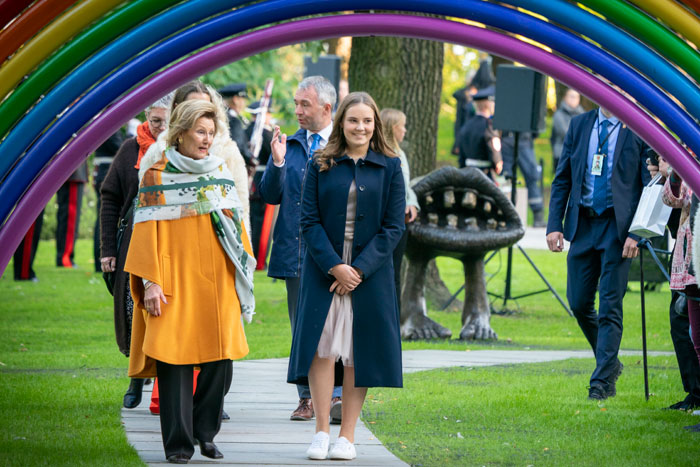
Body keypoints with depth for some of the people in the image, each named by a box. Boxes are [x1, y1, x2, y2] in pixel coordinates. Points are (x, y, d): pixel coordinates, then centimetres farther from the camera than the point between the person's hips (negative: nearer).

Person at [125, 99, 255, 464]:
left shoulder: (220, 174, 12)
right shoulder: (157, 177, 1)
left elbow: (234, 225, 15)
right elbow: (146, 232, -3)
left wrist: (243, 273, 10)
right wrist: (150, 283, -11)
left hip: (217, 282, 4)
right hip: (175, 283, -4)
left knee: (220, 361, -2)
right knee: (175, 362, -5)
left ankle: (205, 431, 14)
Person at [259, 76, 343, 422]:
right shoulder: (289, 145, 11)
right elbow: (270, 195, 7)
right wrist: (277, 163, -9)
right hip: (295, 250, 3)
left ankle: (338, 397, -3)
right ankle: (307, 397, 12)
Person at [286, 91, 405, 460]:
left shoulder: (389, 167, 3)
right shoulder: (320, 165, 4)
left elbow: (393, 227, -1)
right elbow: (309, 220, -1)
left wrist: (359, 269, -10)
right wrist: (334, 265, -13)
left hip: (369, 274, 0)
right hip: (323, 272, 0)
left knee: (358, 352, 2)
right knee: (321, 347, -5)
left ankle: (347, 436, 6)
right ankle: (321, 432, 0)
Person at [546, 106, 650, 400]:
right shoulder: (579, 125, 9)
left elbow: (650, 186, -5)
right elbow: (562, 179, 11)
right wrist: (554, 224, 0)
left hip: (618, 226, -5)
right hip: (583, 224, 5)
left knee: (610, 306, -6)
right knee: (578, 303, 7)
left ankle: (603, 381, -1)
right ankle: (610, 362, 28)